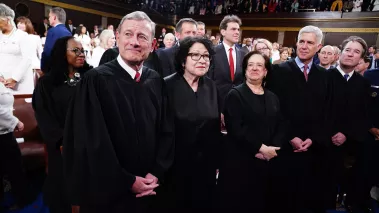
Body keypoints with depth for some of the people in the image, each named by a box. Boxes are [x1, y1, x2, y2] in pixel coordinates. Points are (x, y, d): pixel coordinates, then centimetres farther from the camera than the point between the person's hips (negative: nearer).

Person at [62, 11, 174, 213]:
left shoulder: (156, 81, -1)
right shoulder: (96, 80, -14)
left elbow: (166, 131, 2)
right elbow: (92, 141, -16)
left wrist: (156, 173, -7)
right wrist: (127, 181, -14)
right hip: (107, 189, -4)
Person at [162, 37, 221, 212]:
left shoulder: (211, 86, 2)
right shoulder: (167, 85, -14)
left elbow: (216, 127, 7)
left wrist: (216, 161, 10)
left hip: (206, 164, 5)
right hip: (177, 163, -4)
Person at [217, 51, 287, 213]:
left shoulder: (273, 98, 14)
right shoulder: (235, 94, -3)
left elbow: (281, 127, 7)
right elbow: (236, 128, -14)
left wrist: (271, 149, -9)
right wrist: (260, 148, -15)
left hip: (267, 163, 5)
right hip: (240, 162, -5)